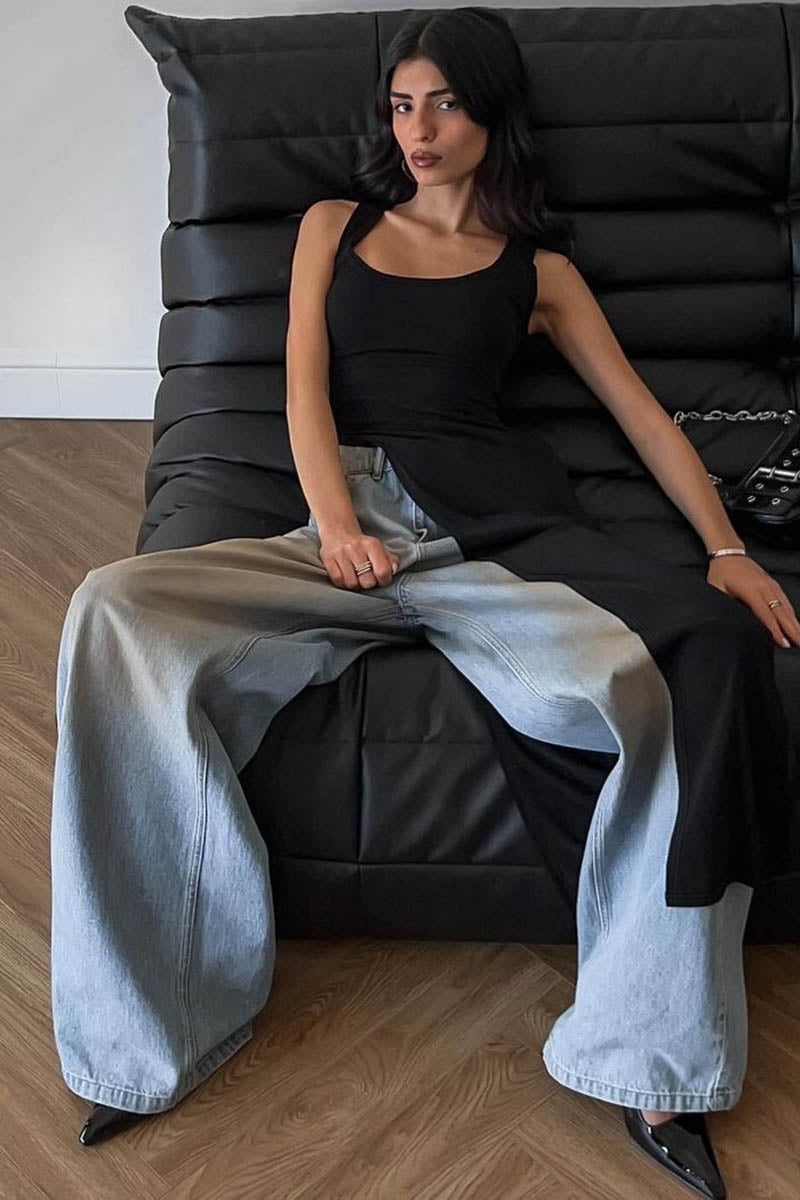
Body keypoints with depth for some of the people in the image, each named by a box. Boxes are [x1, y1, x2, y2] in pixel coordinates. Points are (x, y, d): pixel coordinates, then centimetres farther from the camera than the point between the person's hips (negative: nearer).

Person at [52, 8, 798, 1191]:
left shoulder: (539, 270, 23)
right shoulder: (336, 225, 25)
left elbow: (642, 411, 18)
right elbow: (306, 387, 11)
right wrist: (335, 520, -9)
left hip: (492, 520, -1)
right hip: (353, 521, 2)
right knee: (116, 609, -27)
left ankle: (655, 1063, -21)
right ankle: (164, 1012, -19)